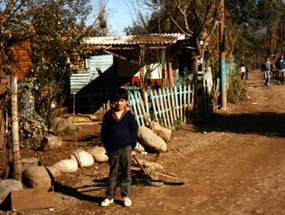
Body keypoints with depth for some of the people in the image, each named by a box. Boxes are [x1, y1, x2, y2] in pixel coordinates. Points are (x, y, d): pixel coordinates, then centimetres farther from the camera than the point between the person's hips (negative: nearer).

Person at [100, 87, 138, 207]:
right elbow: (104, 132, 6)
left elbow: (134, 133, 7)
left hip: (126, 149, 0)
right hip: (112, 149, 0)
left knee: (126, 173, 8)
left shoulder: (129, 116, 2)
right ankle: (109, 196, 20)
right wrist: (106, 148, 3)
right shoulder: (108, 115, 2)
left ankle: (126, 196, 20)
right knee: (113, 173, 10)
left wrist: (132, 148, 3)